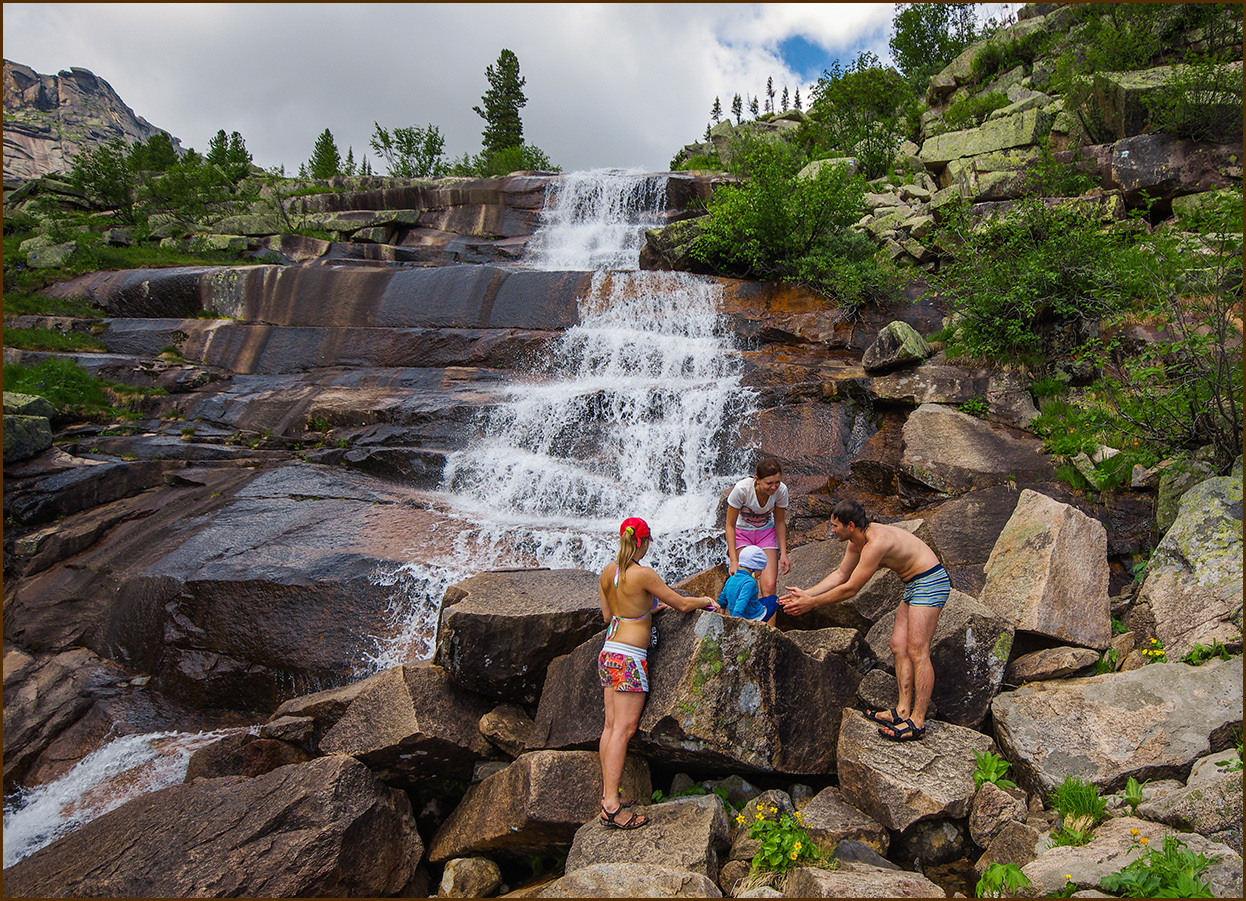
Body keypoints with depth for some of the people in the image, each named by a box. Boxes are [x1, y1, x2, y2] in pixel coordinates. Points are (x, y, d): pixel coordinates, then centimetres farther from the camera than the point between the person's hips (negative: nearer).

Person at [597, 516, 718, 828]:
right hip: (629, 657, -8)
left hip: (609, 650, 8)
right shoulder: (642, 574, -15)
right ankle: (611, 806, -8)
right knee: (624, 728, -7)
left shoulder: (608, 571, 7)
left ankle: (606, 794, 14)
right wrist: (705, 600, 14)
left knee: (611, 725, 9)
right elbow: (683, 605, -7)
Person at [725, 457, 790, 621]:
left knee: (769, 586, -12)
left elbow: (779, 522, -3)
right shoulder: (742, 489, -30)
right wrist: (734, 560, -22)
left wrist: (783, 554, -7)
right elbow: (730, 525, -18)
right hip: (742, 533, -2)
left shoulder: (781, 490, -21)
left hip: (766, 532, 2)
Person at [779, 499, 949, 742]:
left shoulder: (876, 542, -28)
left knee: (917, 651, -11)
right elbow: (841, 574, 16)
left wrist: (812, 603, -15)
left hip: (929, 583, -10)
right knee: (899, 646, 7)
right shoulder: (856, 541, 3)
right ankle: (903, 711, 11)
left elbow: (850, 588, -23)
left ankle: (917, 722, -8)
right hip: (913, 585, 10)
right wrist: (806, 593, 9)